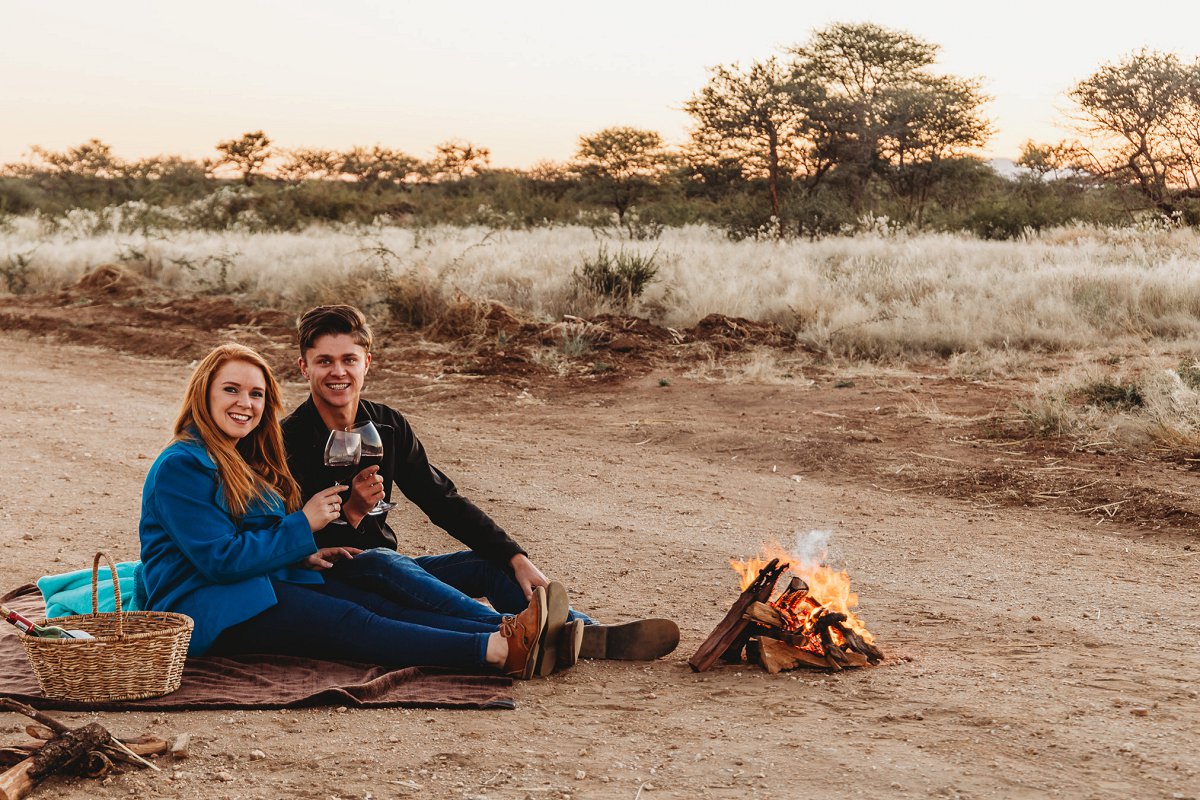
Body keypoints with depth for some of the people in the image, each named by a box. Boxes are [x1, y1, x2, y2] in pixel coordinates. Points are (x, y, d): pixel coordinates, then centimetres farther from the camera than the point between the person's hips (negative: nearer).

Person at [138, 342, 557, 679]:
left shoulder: (238, 461, 19)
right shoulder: (180, 466, -12)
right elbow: (219, 559, -18)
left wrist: (301, 556, 3)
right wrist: (302, 527, -13)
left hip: (259, 587, 9)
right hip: (201, 610, -9)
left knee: (373, 601, -13)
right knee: (346, 621, -25)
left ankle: (503, 628, -30)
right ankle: (498, 652, -38)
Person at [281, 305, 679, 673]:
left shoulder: (388, 425, 5)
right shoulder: (289, 441, -12)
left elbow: (444, 500, 6)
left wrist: (516, 558, -5)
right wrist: (351, 511, -34)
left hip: (387, 567, 7)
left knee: (492, 563, -10)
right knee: (382, 561, -37)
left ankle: (592, 634, -30)